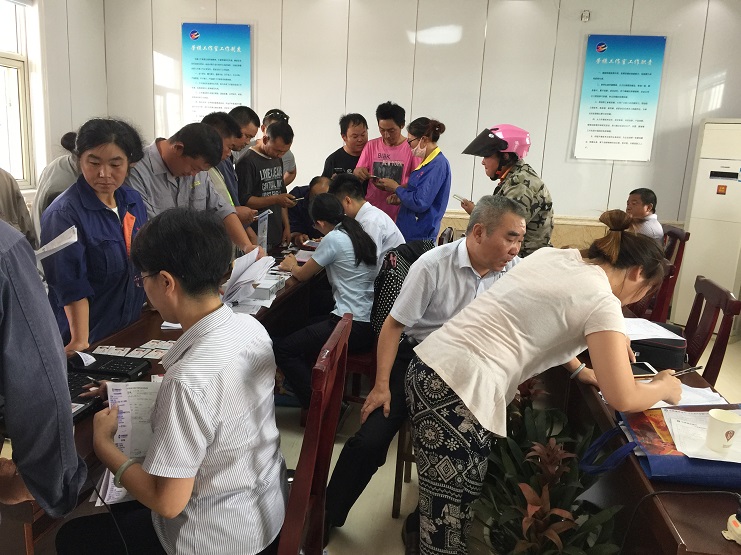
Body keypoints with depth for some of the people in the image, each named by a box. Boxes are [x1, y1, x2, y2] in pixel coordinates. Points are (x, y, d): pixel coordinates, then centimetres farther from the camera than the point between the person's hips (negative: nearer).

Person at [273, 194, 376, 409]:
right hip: (369, 321, 9)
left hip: (353, 327, -9)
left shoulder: (333, 239, -12)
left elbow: (302, 274, 2)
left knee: (282, 349, -3)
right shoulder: (358, 234, 11)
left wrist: (291, 265, 22)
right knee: (306, 329, 29)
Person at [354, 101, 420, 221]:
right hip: (371, 212, 3)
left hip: (399, 214, -2)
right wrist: (357, 173, -17)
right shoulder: (371, 146, 5)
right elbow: (357, 179, 6)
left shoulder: (412, 147, -6)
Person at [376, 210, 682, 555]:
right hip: (460, 392, -9)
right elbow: (622, 399, -7)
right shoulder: (603, 303, -6)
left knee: (442, 508, 23)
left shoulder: (554, 255, 16)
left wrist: (582, 370, 30)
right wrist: (666, 387, 13)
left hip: (428, 367, 9)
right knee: (448, 524, 5)